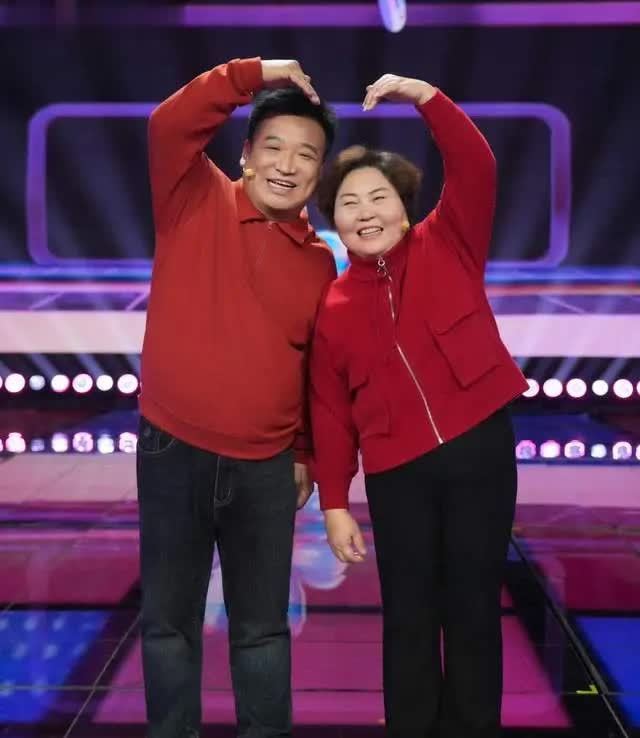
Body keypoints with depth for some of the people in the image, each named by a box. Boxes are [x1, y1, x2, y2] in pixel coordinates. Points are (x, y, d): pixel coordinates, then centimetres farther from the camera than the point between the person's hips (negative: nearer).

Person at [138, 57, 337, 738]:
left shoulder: (320, 262, 5)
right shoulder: (198, 203, -2)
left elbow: (319, 369, 13)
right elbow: (169, 125, -20)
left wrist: (307, 455, 15)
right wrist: (256, 75, -16)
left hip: (267, 467, 2)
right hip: (174, 452, -2)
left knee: (262, 626, 12)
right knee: (169, 619, 10)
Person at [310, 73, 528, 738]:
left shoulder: (448, 247, 2)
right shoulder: (333, 308, 4)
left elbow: (475, 168, -12)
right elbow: (330, 413, 5)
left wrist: (423, 97, -20)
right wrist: (334, 503, 3)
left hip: (479, 449, -1)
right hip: (396, 473, 1)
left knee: (473, 605, 9)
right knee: (409, 614, 10)